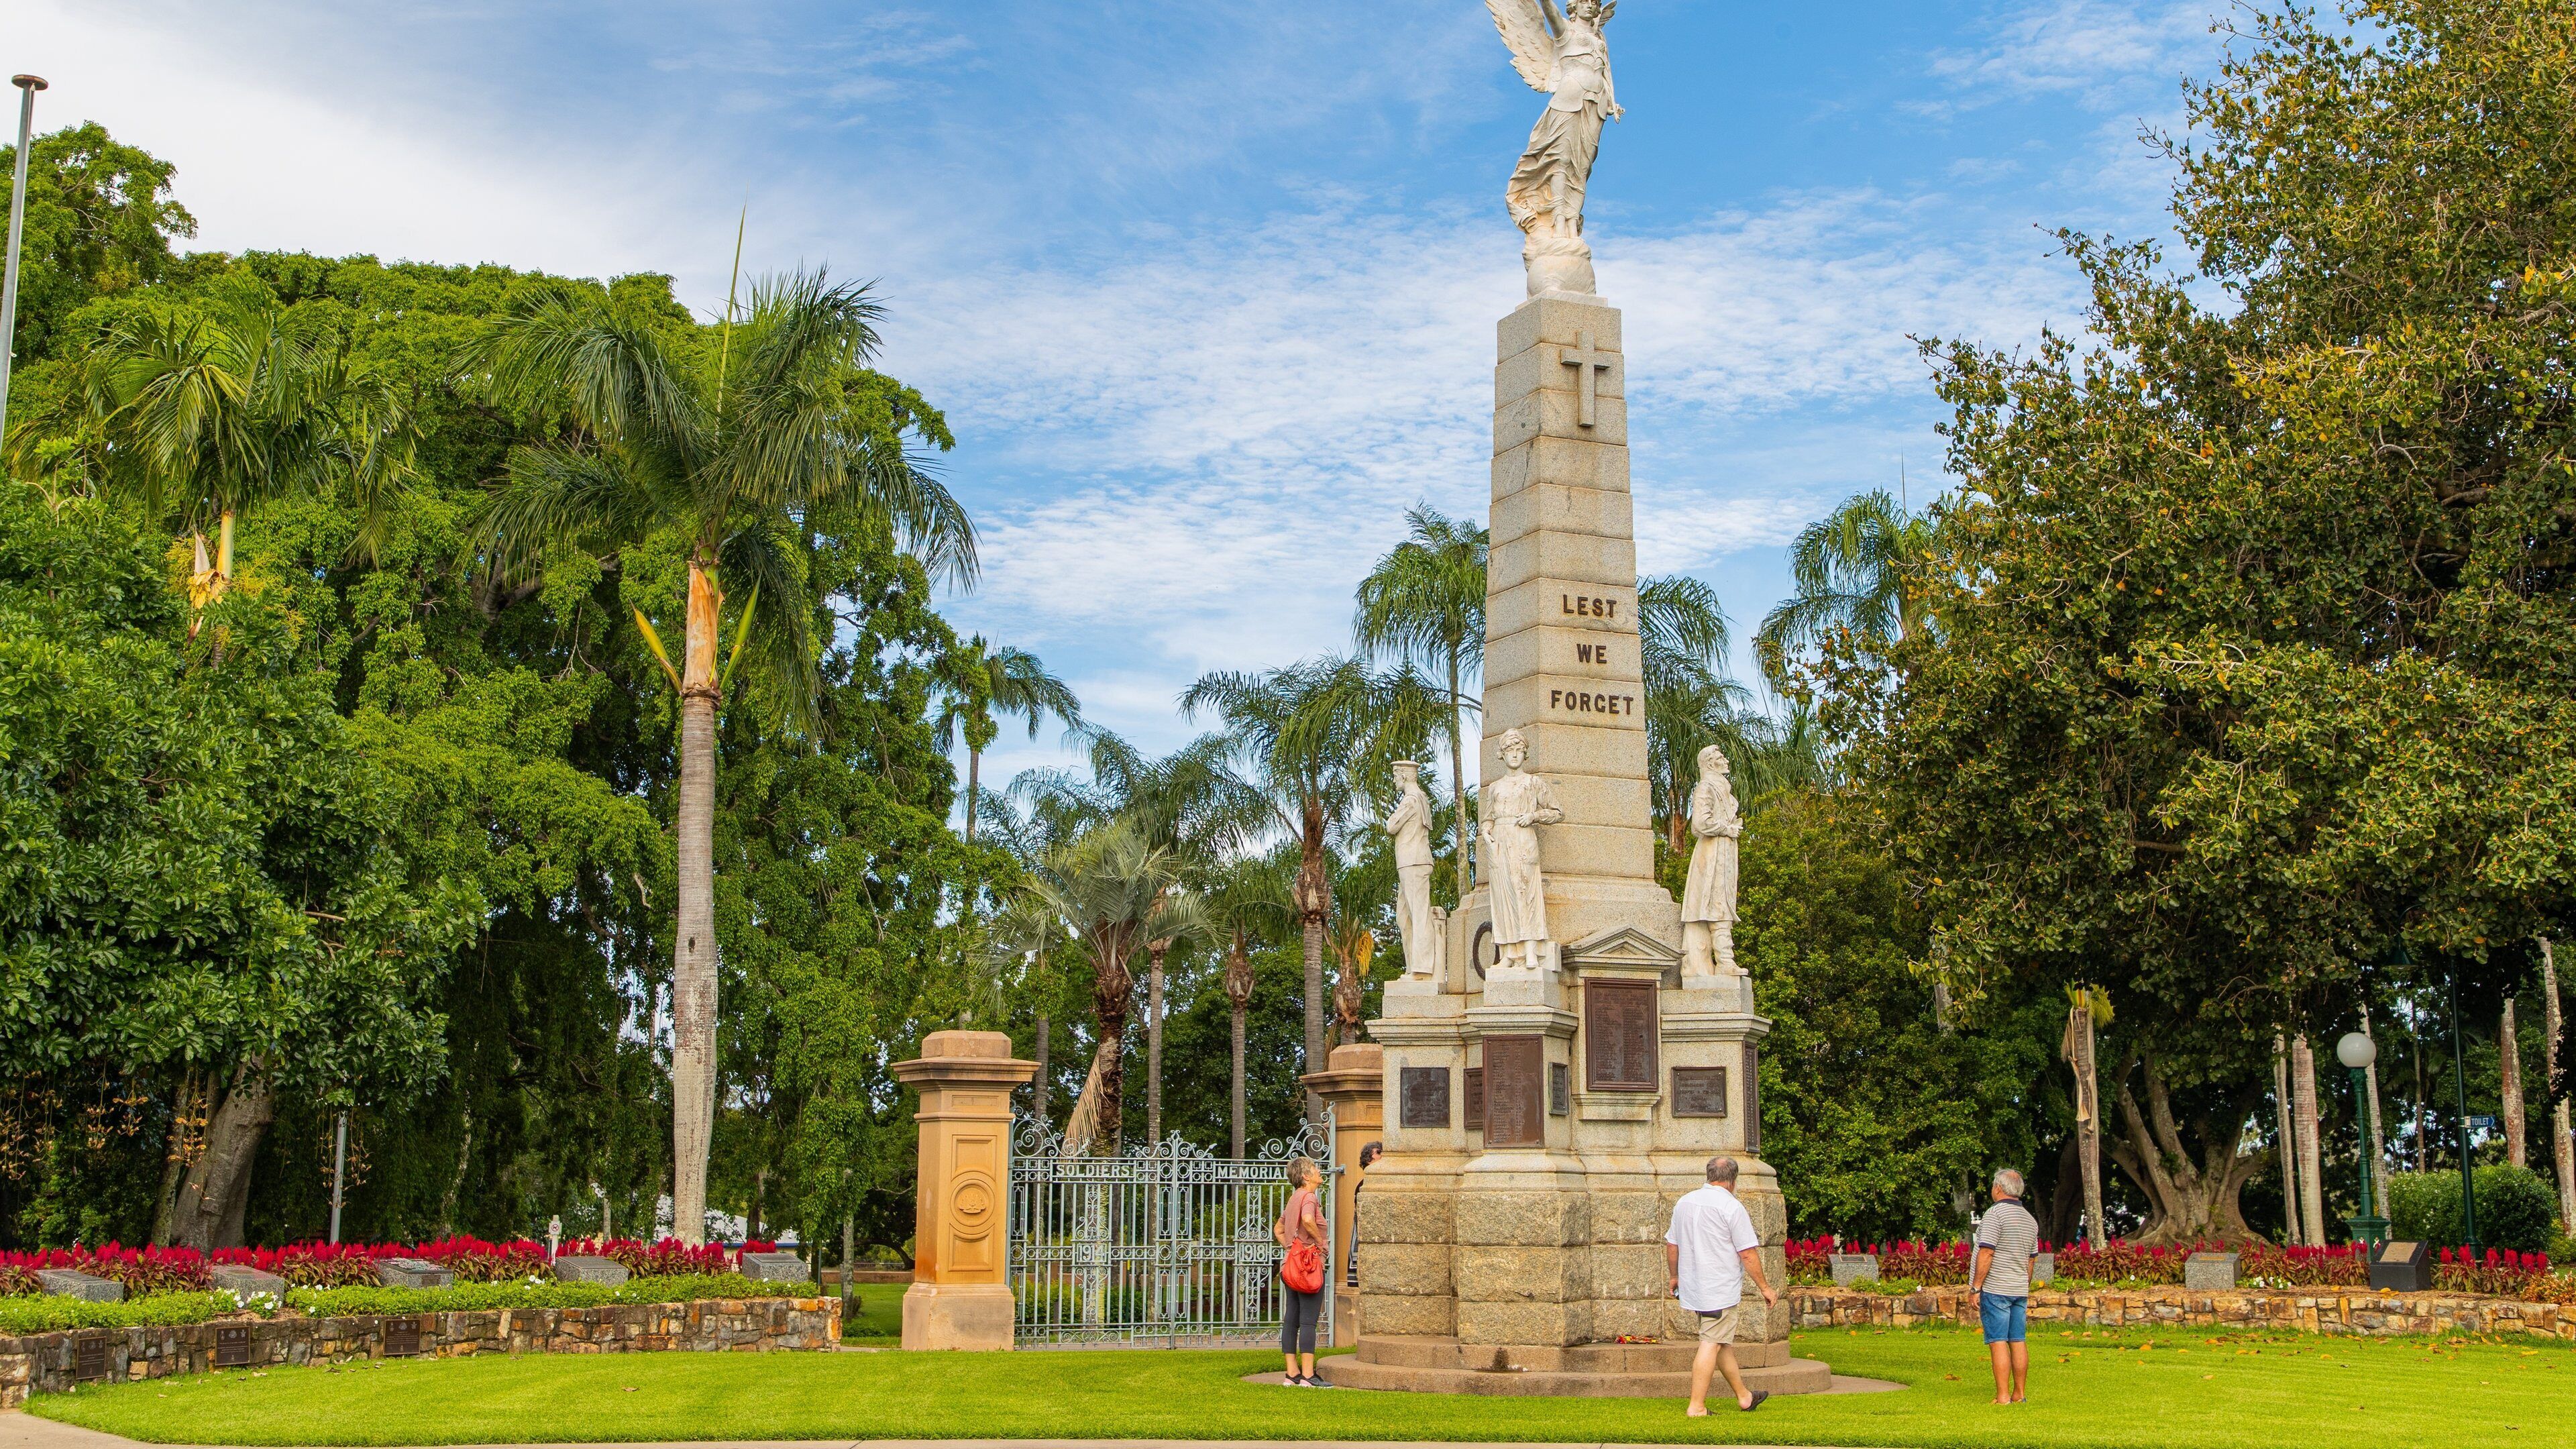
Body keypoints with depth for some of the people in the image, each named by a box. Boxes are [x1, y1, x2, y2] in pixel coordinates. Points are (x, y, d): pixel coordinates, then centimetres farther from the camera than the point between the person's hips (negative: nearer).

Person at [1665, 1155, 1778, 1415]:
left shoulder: (1684, 1202, 8)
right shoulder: (1732, 1207, -13)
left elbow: (1671, 1245, 15)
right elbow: (1748, 1254, -12)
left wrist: (1675, 1277, 29)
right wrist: (1764, 1287, -3)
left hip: (1693, 1287, 7)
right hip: (1721, 1291, -7)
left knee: (1724, 1342, 18)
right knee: (1712, 1344, -5)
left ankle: (1744, 1396, 29)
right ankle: (1697, 1407, -6)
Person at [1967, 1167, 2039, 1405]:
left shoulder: (1995, 1213, -12)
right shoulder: (2030, 1220, 14)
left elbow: (1986, 1253, -17)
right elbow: (2030, 1260, 18)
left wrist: (1976, 1288, -14)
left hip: (1995, 1288, -7)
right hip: (2019, 1290, 7)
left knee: (1998, 1342, -7)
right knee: (2019, 1341, 9)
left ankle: (2003, 1396, -9)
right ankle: (2020, 1394, 13)